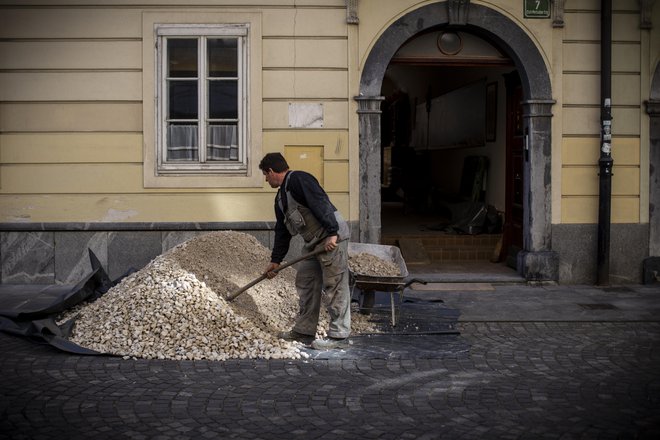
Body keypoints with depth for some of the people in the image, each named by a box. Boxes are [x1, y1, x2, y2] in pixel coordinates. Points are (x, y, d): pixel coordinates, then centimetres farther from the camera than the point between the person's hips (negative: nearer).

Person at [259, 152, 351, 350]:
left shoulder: (298, 179, -12)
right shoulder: (280, 197, 19)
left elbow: (321, 203, -23)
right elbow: (282, 231, 23)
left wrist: (332, 233, -28)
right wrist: (275, 260, 24)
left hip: (333, 238, -11)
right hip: (313, 241, 11)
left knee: (335, 285, -7)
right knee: (305, 282, 14)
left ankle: (339, 335, -3)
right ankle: (304, 330, 23)